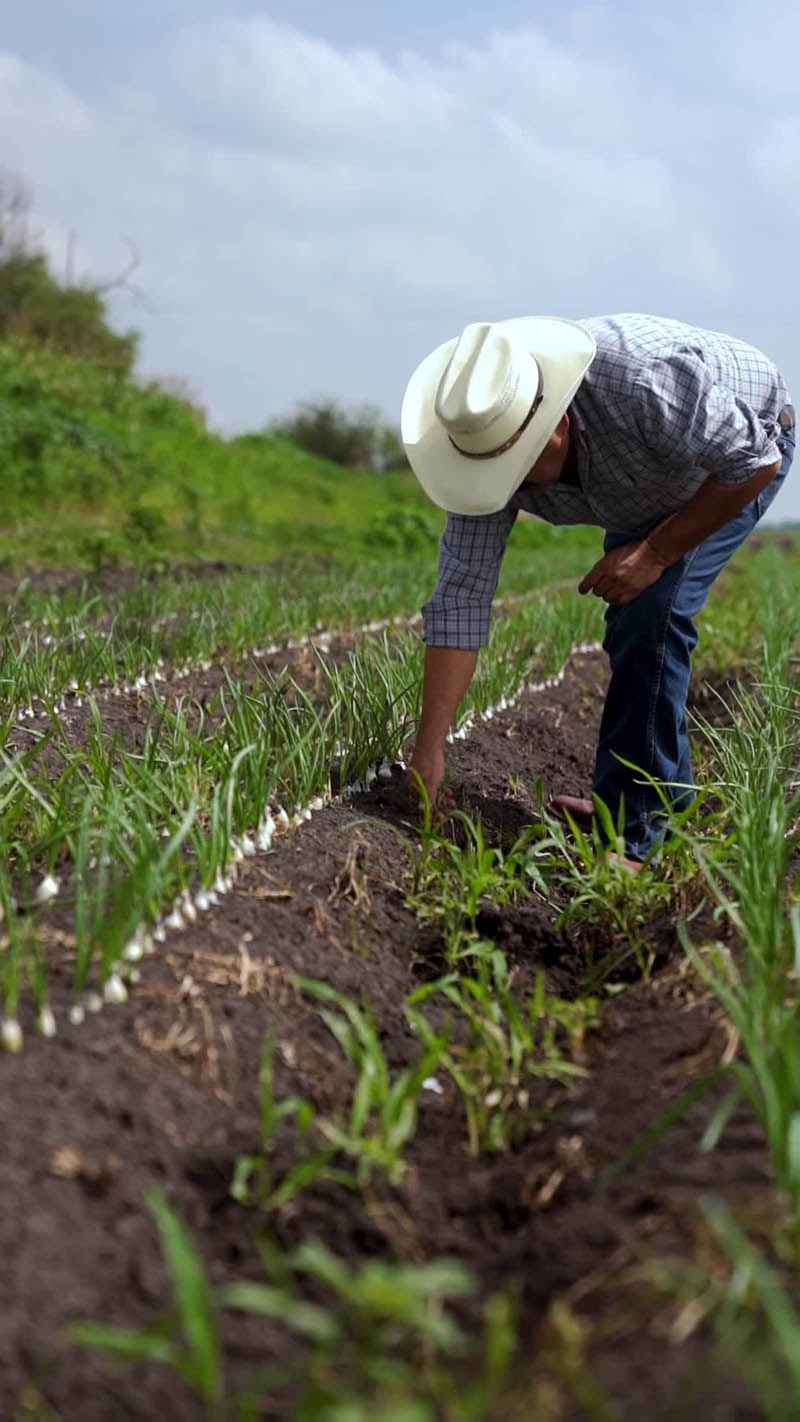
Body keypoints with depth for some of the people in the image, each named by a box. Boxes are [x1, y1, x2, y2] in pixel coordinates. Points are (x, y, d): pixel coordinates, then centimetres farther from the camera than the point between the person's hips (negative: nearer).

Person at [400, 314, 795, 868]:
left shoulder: (642, 377, -44)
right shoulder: (487, 442, -26)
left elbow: (754, 463, -30)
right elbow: (461, 598, -26)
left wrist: (655, 553, -29)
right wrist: (429, 751, -27)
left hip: (747, 444, -6)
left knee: (651, 611, -21)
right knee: (633, 622, 11)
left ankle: (628, 834, -15)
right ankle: (667, 790, 33)